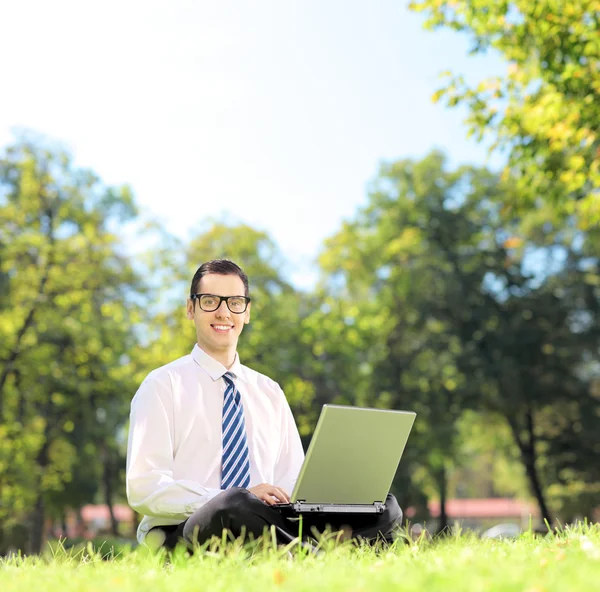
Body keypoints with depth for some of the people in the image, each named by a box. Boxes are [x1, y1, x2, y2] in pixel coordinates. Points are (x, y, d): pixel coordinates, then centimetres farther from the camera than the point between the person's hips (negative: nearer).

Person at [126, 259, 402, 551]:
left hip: (263, 526, 5)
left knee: (384, 507, -17)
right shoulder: (163, 385, 3)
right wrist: (233, 501, -22)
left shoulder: (269, 392, 20)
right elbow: (143, 488, -8)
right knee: (234, 506, -40)